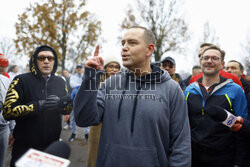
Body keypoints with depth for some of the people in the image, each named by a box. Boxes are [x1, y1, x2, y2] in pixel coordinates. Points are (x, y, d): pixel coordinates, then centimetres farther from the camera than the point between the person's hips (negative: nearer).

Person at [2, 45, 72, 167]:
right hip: (24, 148, -3)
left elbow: (67, 111, 8)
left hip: (52, 145, 4)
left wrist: (64, 104, -15)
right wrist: (39, 105, -29)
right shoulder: (21, 80, -10)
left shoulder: (60, 82, 4)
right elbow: (8, 111, -17)